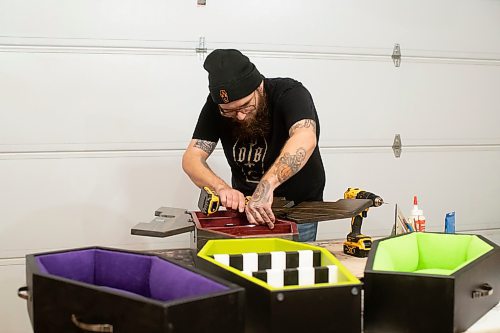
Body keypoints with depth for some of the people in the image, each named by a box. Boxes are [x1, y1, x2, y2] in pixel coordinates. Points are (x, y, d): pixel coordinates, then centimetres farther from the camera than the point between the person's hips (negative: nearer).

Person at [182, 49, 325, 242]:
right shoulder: (215, 107, -11)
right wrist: (221, 188, -35)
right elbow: (191, 158, -16)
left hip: (299, 207, -2)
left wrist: (266, 186, -54)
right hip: (245, 206, 3)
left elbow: (305, 139, -43)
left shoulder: (290, 94, -24)